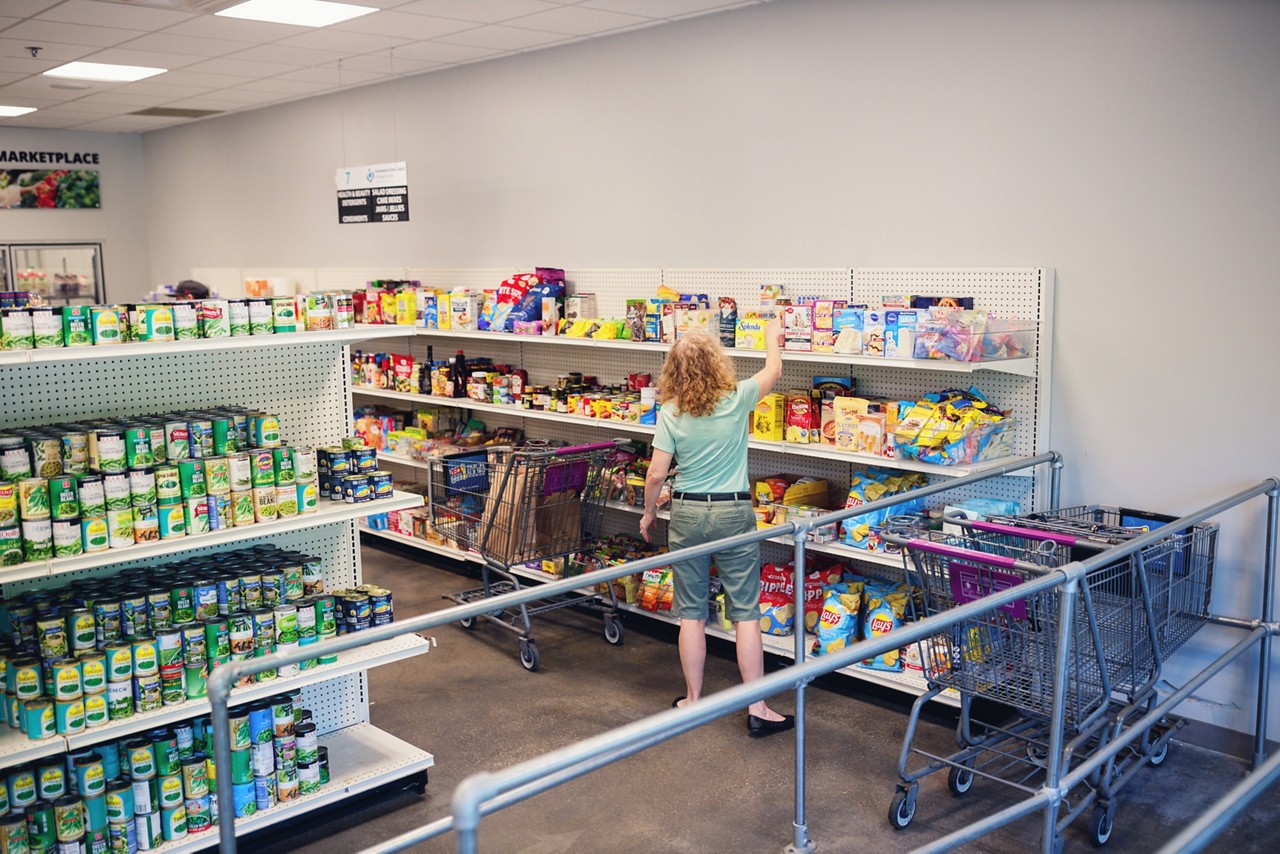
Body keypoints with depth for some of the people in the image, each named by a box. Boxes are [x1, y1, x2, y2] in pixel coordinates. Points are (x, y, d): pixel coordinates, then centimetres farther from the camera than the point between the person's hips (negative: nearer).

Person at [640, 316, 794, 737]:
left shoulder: (671, 412, -7)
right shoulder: (737, 399, -8)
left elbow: (657, 473, -7)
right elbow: (773, 369, 11)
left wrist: (648, 513, 10)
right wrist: (772, 335, 30)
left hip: (686, 513, 1)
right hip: (734, 513, -1)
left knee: (692, 612, 11)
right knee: (745, 611, 4)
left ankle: (693, 700, 21)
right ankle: (757, 709, 8)